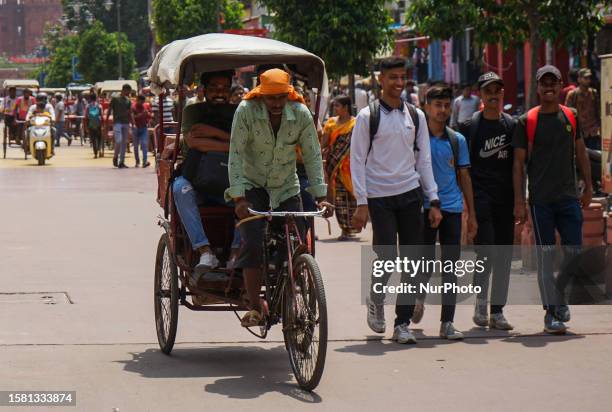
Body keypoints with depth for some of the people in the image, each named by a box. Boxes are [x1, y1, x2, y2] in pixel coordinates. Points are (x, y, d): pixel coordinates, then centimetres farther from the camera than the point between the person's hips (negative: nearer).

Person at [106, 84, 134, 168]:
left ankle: (121, 162, 7)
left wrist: (133, 124, 4)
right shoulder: (115, 99, -1)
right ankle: (115, 157, 5)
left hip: (126, 123, 5)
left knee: (124, 142, 3)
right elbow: (109, 111, 1)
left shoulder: (128, 101, 13)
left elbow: (130, 114, 15)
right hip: (117, 122, -5)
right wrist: (106, 121, -5)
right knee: (118, 141, -16)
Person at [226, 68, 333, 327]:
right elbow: (236, 155, -19)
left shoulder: (301, 114, -11)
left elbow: (313, 156, -6)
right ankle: (254, 306, -9)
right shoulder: (246, 111, -18)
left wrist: (320, 196, -13)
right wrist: (239, 197, -27)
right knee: (252, 244, -18)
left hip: (286, 188, 3)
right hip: (252, 186, -3)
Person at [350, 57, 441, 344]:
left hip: (410, 193, 4)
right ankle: (375, 299, 21)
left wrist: (434, 201, 7)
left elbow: (423, 159, 13)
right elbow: (357, 161, -2)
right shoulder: (367, 116, -1)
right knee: (386, 256, -11)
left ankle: (402, 323, 9)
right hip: (379, 196, -4)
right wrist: (361, 203, -8)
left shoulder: (416, 116, 10)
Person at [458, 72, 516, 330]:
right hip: (480, 196, -4)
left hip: (505, 197, 4)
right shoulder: (469, 126, 1)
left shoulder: (513, 125, 11)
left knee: (503, 255, 4)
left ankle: (497, 311, 12)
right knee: (486, 249, -14)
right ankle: (481, 300, 6)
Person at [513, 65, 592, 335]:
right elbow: (519, 163, -2)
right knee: (546, 255, -1)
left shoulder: (571, 117, 9)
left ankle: (559, 294, 25)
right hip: (540, 199, -3)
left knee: (575, 253, 1)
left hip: (569, 196, 3)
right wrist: (519, 202, -7)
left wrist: (588, 186, 12)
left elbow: (580, 153, 16)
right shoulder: (527, 121, -1)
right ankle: (550, 312, 3)